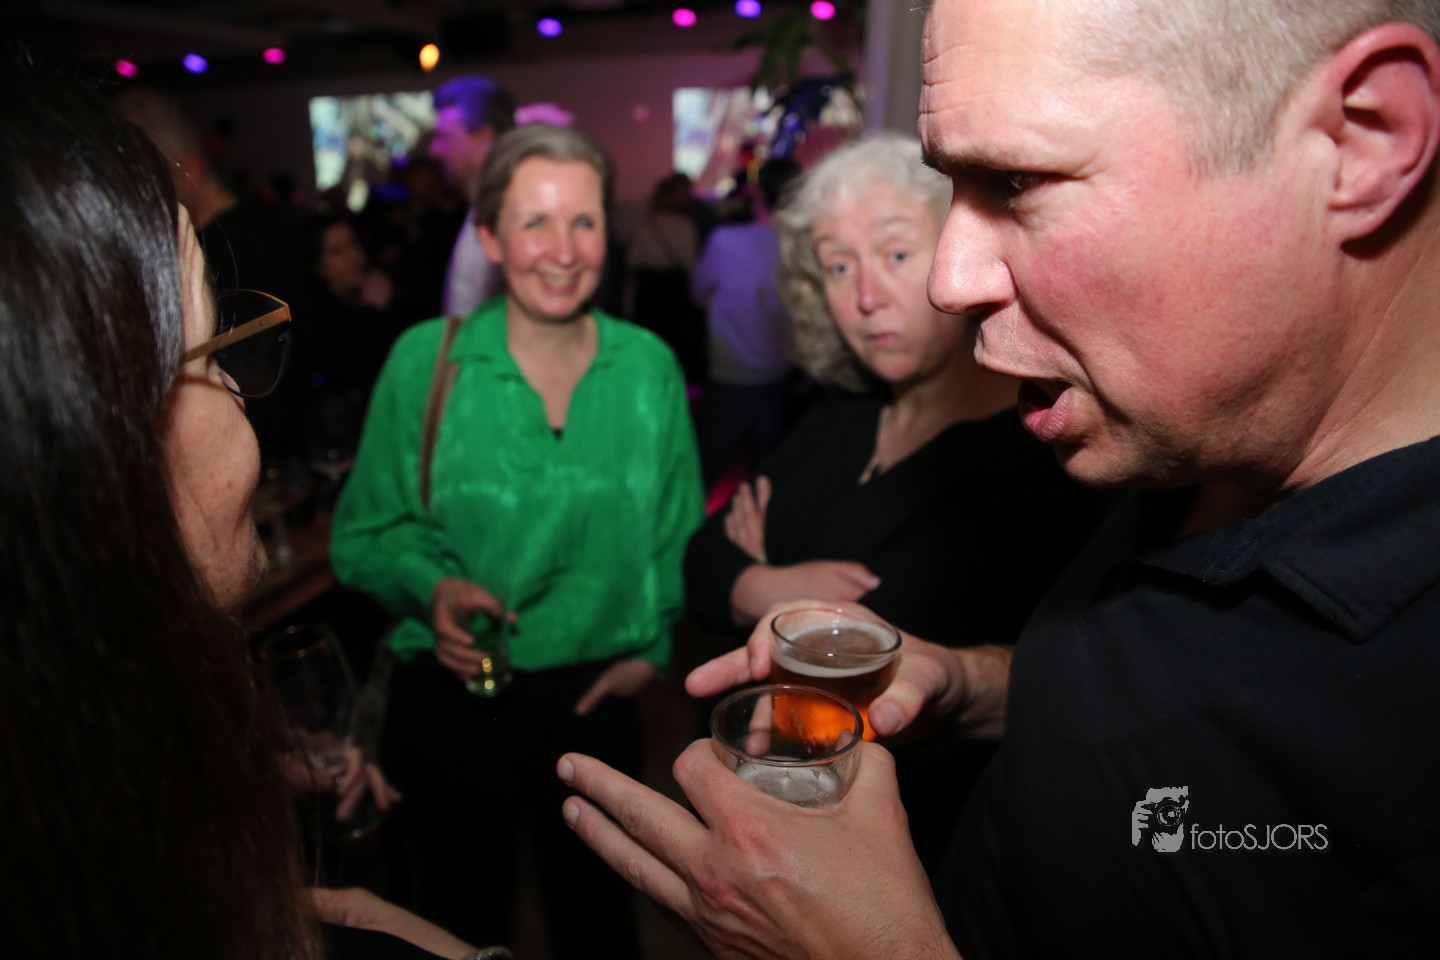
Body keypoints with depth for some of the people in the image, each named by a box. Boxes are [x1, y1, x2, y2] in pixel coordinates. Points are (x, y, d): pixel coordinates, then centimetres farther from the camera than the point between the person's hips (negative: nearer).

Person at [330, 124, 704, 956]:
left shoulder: (647, 365, -4)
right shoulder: (424, 360, -9)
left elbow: (678, 533, 6)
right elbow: (365, 533, -2)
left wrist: (653, 647, -1)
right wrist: (432, 588, -19)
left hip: (595, 700, 1)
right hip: (452, 700, -1)